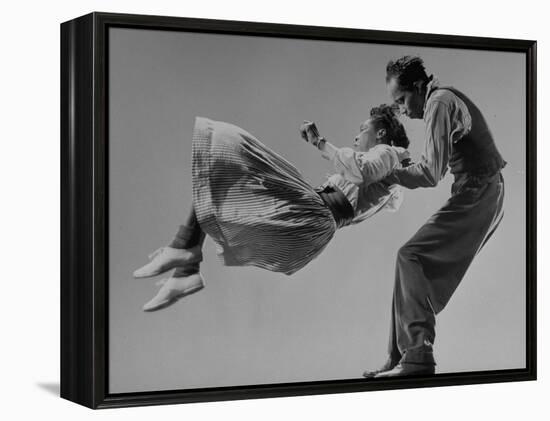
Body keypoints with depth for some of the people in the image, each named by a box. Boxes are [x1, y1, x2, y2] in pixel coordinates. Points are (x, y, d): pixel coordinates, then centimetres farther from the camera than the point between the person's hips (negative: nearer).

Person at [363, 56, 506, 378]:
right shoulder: (447, 98, 18)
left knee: (411, 256, -15)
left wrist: (390, 176, -7)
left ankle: (418, 355, -20)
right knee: (430, 271, 7)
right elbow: (438, 167, 20)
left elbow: (431, 174, -19)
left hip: (478, 195, -10)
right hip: (484, 195, 10)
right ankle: (403, 358, 6)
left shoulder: (439, 104, -14)